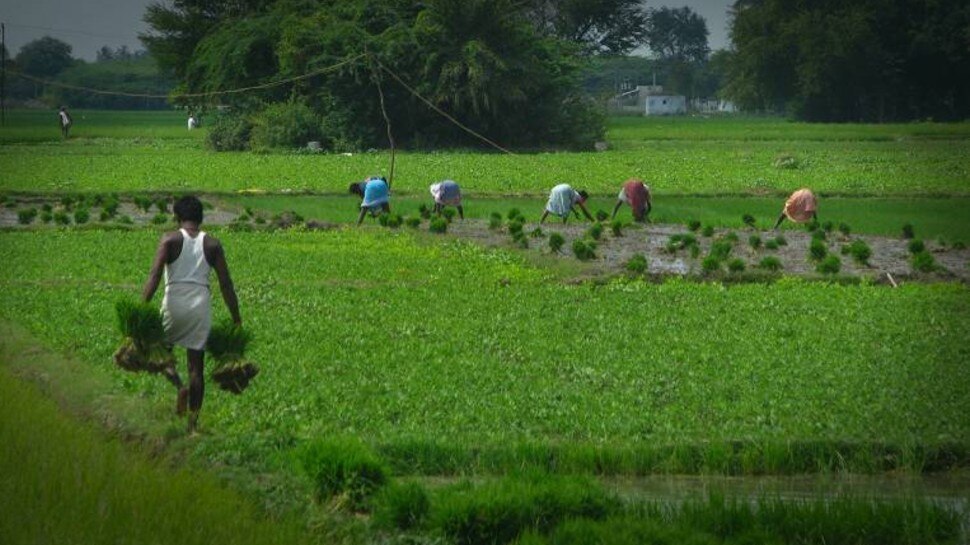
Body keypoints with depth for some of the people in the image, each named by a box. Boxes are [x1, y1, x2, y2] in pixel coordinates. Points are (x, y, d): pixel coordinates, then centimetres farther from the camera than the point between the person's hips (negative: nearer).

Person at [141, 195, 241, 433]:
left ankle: (178, 383, -10)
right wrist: (236, 318, 10)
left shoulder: (170, 239, -2)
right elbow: (226, 284, 4)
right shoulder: (212, 244, 6)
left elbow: (155, 275, -13)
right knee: (196, 366, 8)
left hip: (174, 305, -2)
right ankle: (193, 421, 6)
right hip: (201, 306, 2)